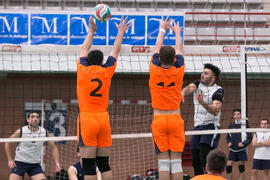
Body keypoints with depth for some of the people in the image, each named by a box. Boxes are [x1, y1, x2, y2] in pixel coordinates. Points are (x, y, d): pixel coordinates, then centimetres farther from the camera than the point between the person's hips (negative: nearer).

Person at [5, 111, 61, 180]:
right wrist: (10, 160, -3)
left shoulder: (44, 133, -4)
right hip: (20, 162, -2)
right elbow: (7, 143, 2)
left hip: (35, 164, 2)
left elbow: (53, 148, 7)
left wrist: (57, 163, -4)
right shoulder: (20, 132, -10)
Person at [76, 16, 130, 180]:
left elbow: (85, 49, 19)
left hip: (87, 119, -3)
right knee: (104, 164, 7)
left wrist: (92, 30, 33)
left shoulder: (83, 70, 1)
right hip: (103, 119, 3)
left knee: (89, 165, -6)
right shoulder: (106, 72, 4)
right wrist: (121, 32, 33)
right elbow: (115, 51, 20)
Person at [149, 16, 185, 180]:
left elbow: (157, 48, 16)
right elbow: (179, 50, 18)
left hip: (159, 119, 0)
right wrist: (177, 32, 35)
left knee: (163, 161, -3)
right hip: (175, 119, 0)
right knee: (176, 161, -2)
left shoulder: (155, 71, -2)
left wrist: (163, 30, 31)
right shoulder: (178, 72, -1)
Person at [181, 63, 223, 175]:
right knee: (195, 161, 4)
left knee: (205, 159, -22)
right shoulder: (198, 84, 11)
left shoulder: (218, 91, -7)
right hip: (197, 127, 6)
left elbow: (215, 111, -20)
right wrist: (182, 93, -36)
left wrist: (203, 102, -38)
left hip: (211, 127, -6)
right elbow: (189, 88, -12)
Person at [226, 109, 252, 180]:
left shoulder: (245, 125, -3)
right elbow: (228, 137, 16)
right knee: (228, 166, -5)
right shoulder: (231, 125, 6)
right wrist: (229, 142, -5)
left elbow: (250, 138, -2)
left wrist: (244, 143, -17)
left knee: (241, 167, 1)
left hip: (241, 150, -3)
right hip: (232, 150, 3)